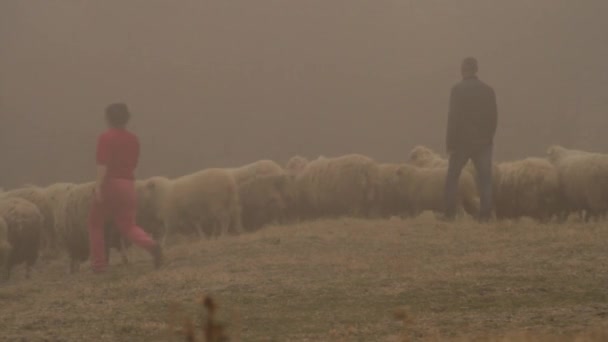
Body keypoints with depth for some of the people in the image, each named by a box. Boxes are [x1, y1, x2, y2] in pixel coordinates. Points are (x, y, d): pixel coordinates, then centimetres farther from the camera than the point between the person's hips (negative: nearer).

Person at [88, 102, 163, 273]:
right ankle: (151, 244, -21)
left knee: (95, 223, 13)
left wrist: (98, 185, -22)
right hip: (128, 185, 5)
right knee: (127, 225, 8)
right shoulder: (133, 139, 12)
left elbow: (103, 164, -18)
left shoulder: (106, 137, -7)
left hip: (110, 183, -5)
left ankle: (99, 263, 10)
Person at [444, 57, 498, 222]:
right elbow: (494, 117, 7)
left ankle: (450, 213, 4)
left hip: (462, 141, -3)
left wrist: (450, 143, -7)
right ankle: (485, 214, -7)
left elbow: (453, 117, -11)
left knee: (452, 177, 8)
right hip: (484, 142, 3)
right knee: (485, 179, 2)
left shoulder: (458, 90, -8)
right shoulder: (488, 90, 4)